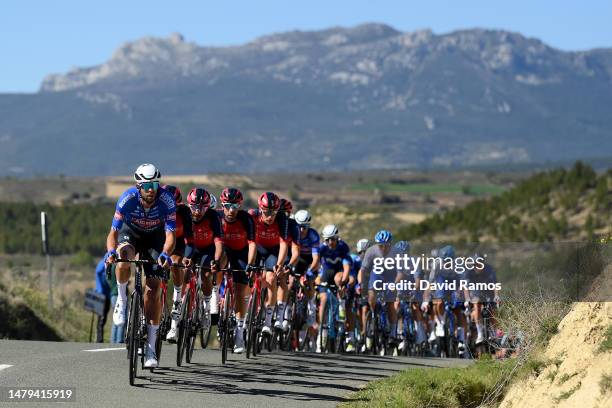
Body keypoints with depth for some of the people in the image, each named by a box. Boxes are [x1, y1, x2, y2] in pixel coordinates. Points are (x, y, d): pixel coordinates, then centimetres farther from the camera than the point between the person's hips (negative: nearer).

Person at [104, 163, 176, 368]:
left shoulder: (166, 200, -31)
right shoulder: (128, 198, -31)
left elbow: (171, 234, -34)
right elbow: (113, 232, -29)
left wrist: (165, 254, -54)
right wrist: (111, 251, -49)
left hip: (154, 238, 0)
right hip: (130, 232, 0)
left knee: (153, 287, -10)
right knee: (124, 260, -36)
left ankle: (150, 347, -5)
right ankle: (122, 299, -6)